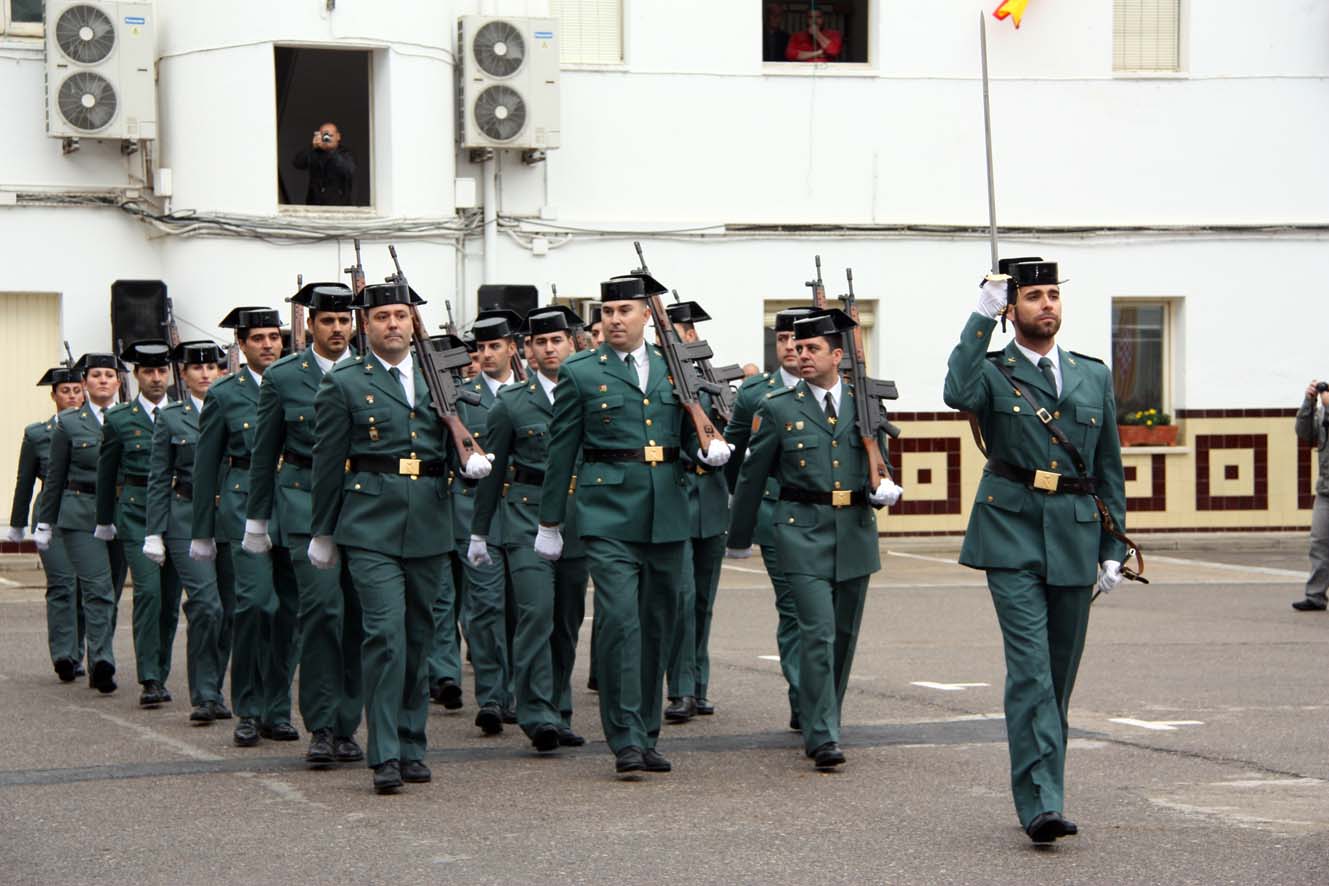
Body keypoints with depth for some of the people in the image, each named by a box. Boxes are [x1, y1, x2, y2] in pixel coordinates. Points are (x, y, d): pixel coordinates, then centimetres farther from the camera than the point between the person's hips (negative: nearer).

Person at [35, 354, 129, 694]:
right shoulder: (68, 423, 4)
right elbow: (55, 476, 8)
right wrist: (45, 523, 8)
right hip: (80, 515, -3)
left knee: (112, 592, 6)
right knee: (98, 589, -15)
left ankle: (98, 666, 17)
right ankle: (102, 662, -21)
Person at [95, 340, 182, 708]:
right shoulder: (119, 419, 5)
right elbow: (106, 473, 12)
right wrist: (104, 522, 14)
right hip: (135, 512, -2)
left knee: (171, 596, 5)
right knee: (148, 589, -16)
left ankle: (160, 675, 18)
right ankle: (149, 679, -15)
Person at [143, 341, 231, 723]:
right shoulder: (171, 418, 5)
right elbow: (159, 480, 5)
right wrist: (154, 533, 0)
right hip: (188, 519, -2)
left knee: (226, 609, 3)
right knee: (206, 603, -15)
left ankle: (213, 693, 15)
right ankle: (204, 695, -8)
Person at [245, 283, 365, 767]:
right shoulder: (283, 377, 4)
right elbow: (264, 453, 9)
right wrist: (256, 519, 10)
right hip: (306, 501, -2)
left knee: (358, 614, 3)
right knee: (321, 607, -14)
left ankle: (345, 726, 13)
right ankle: (321, 727, -9)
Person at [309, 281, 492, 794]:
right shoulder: (343, 384, 3)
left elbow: (454, 442, 14)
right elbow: (327, 462, 5)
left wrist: (471, 462, -10)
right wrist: (323, 532, 6)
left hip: (429, 526, 4)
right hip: (371, 525, -4)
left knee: (419, 637, 10)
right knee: (385, 632, -14)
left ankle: (411, 747, 19)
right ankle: (385, 755, -13)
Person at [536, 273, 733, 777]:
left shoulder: (674, 368, 12)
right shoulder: (580, 373, 2)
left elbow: (690, 431, 18)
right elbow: (561, 452, 5)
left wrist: (709, 449, -6)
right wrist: (549, 523, 5)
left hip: (666, 515, 4)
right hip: (608, 513, -4)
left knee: (657, 625, 9)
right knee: (619, 620, -15)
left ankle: (647, 736, 18)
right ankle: (625, 740, -12)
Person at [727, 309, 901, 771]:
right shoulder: (778, 408, 1)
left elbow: (879, 463, 18)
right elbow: (751, 475, 7)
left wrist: (885, 488, -6)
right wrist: (739, 538, 10)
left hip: (855, 531, 4)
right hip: (803, 532, -4)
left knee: (844, 634, 11)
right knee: (817, 632, -13)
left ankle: (823, 721, 27)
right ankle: (821, 737, -12)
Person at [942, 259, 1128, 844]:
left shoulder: (1094, 376, 13)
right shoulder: (992, 372, 2)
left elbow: (1109, 468, 16)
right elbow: (958, 394, -23)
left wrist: (1114, 548, 10)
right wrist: (983, 316, -19)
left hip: (1075, 537, 4)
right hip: (1013, 536, -4)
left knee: (1060, 672, 10)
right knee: (1030, 666, -14)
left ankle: (1041, 791, 21)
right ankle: (1041, 804, -18)